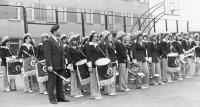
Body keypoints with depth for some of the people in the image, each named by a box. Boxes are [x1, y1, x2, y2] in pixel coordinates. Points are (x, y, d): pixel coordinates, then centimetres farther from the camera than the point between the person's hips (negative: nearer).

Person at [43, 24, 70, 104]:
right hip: (53, 66, -8)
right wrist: (49, 65, -21)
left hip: (60, 66, 8)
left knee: (60, 82, 13)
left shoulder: (60, 41, 17)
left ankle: (60, 97, 21)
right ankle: (52, 98, 7)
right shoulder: (48, 42, -8)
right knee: (52, 83, 0)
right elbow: (47, 55, -15)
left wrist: (64, 63, 15)